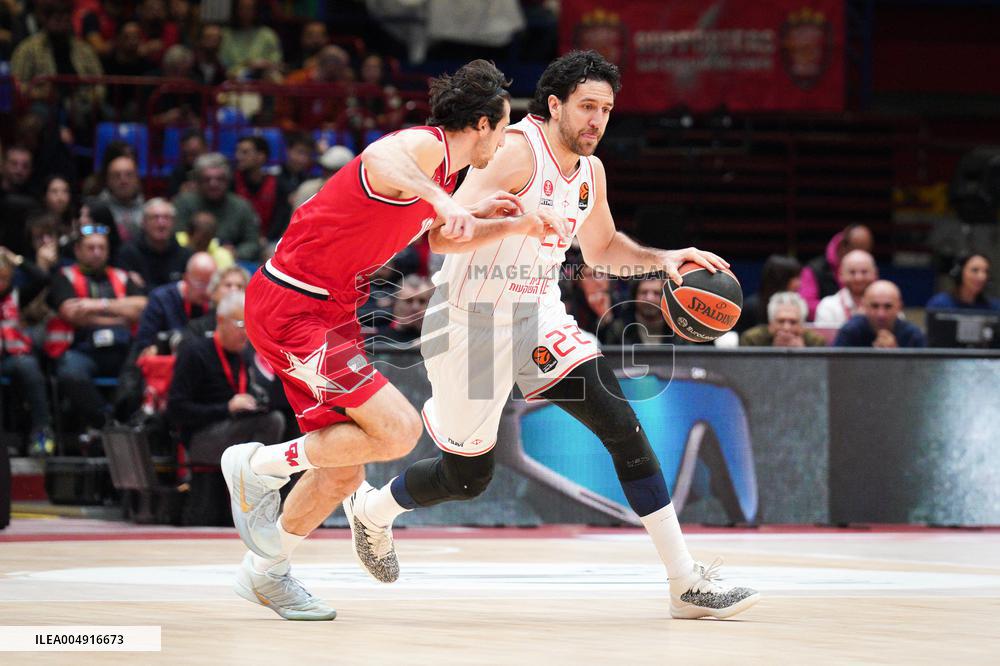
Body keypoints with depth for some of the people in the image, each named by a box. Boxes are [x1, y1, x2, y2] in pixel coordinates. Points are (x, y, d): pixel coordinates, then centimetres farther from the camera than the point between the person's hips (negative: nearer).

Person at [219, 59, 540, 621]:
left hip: (330, 311, 10)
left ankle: (266, 573, 28)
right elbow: (380, 160, -41)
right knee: (398, 430, -19)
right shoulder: (424, 145, -18)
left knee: (343, 472, 12)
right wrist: (442, 200, -57)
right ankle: (259, 466, -5)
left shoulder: (441, 175, 12)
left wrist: (474, 215, 17)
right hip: (292, 306, -10)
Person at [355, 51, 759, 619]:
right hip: (472, 322, -6)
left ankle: (687, 581, -12)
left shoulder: (591, 171, 4)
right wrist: (518, 221, -44)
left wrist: (662, 259, 4)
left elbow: (601, 248, 23)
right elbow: (441, 235, -29)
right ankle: (370, 509, 40)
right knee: (467, 477, 7)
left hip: (538, 317, 6)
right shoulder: (517, 151, -21)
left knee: (622, 425, -12)